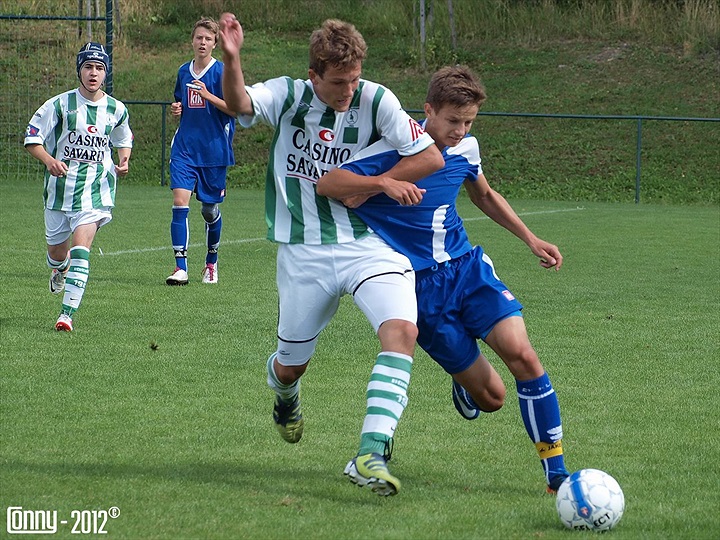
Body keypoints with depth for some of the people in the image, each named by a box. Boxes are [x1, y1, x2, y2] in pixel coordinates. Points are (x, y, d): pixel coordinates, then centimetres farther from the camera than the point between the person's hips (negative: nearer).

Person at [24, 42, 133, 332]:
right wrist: (49, 161, -22)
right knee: (57, 250, 14)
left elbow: (124, 139, 22)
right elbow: (32, 138, -4)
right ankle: (61, 269, 54)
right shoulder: (60, 104, -6)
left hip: (96, 190, -1)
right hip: (60, 185, 1)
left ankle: (68, 313, -21)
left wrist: (124, 161, 1)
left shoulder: (116, 109, 2)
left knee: (80, 248, -18)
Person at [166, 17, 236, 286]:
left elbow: (235, 108, -11)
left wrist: (208, 95, -22)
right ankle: (181, 267, -14)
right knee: (180, 202, -13)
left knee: (210, 210, 7)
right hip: (185, 148, 3)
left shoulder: (222, 72, -6)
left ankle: (211, 264, 29)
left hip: (215, 150, -3)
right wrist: (177, 109, 2)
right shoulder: (184, 72, 10)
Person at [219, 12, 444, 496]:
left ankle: (371, 455, -30)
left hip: (369, 244, -1)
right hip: (305, 251, 1)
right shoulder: (288, 96, -5)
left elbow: (431, 159, -5)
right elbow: (239, 104, -26)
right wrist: (232, 60, -44)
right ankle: (286, 398, 52)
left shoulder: (375, 101, -6)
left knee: (402, 330, -27)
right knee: (291, 365, 11)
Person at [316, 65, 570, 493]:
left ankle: (557, 473, -11)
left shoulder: (466, 148, 4)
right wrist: (385, 183, -37)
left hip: (468, 267, 4)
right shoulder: (394, 151, -15)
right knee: (491, 398, -5)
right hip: (422, 286, -4)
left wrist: (531, 239, 18)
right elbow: (326, 184, -22)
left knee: (521, 353, -20)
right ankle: (464, 382, 35)